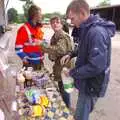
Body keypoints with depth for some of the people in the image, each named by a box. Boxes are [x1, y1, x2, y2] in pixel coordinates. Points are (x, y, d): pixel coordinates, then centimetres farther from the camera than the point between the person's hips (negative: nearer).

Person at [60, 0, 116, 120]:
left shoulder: (97, 32, -28)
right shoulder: (87, 29, 5)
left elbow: (96, 66, -32)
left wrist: (72, 73, -19)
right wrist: (71, 54, 4)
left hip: (91, 84, -9)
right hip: (86, 81, 9)